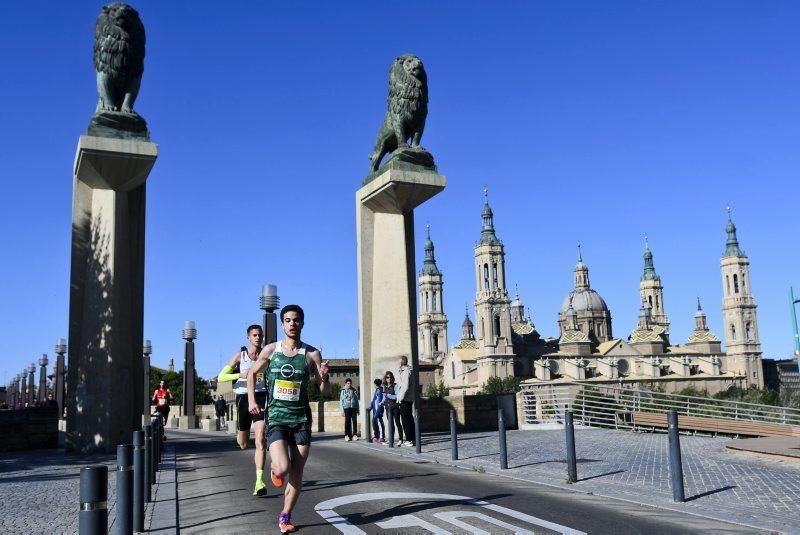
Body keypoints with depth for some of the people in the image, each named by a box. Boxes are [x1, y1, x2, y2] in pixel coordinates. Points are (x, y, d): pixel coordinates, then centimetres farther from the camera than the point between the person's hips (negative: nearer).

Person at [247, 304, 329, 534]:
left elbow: (324, 390, 0)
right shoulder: (270, 350, -1)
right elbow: (252, 374, 16)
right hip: (276, 418, -1)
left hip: (301, 419, 1)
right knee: (282, 468, -18)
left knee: (296, 474, 4)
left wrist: (324, 377, -22)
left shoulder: (312, 354, -3)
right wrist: (251, 400, 5)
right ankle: (274, 469, 18)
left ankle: (285, 516, 24)